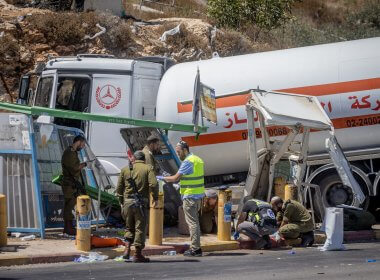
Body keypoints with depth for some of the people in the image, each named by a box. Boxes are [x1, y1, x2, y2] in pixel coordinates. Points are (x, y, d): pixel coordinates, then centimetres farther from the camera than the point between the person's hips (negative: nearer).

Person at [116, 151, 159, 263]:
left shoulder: (125, 170, 10)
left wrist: (121, 202, 18)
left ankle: (127, 249, 4)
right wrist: (155, 198, -2)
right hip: (141, 203, -3)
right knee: (140, 228, 2)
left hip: (127, 202, 3)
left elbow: (119, 188, 9)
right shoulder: (148, 168, 0)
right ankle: (137, 254, 2)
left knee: (129, 227, 18)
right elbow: (153, 184, -14)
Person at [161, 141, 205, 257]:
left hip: (190, 196, -9)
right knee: (194, 221, 14)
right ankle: (195, 247, 16)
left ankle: (195, 248, -6)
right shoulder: (198, 160, 15)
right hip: (198, 195, 9)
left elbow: (175, 178, -15)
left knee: (192, 222, -6)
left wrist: (162, 178, -3)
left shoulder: (188, 162, -15)